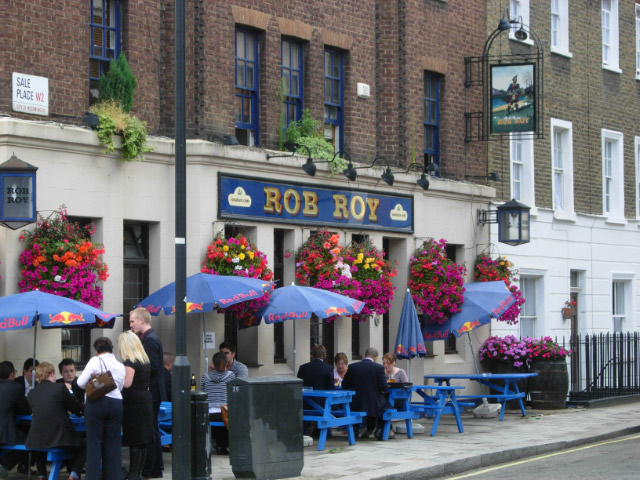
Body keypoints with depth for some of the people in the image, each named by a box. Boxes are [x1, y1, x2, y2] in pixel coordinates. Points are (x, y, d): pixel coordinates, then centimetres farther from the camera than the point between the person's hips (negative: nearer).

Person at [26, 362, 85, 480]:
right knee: (81, 446, 24)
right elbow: (77, 409, 0)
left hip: (37, 439, 4)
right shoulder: (60, 387, -8)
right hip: (60, 437, -3)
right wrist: (69, 391, 15)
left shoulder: (31, 393, 4)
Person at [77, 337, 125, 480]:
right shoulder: (120, 366, 13)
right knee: (112, 443, 8)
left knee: (94, 442, 1)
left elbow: (81, 382, -3)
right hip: (116, 403, 4)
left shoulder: (95, 361, -2)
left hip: (96, 403, -4)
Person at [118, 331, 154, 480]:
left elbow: (126, 383, -22)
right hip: (145, 400, 8)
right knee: (142, 441, 9)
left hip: (133, 403, -8)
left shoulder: (130, 362, -13)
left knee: (134, 441, -5)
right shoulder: (145, 361, 14)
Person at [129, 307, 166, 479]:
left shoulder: (150, 339, -16)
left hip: (150, 392, -10)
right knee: (152, 431, 14)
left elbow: (153, 366, -22)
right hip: (152, 392, 10)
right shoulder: (150, 337, 16)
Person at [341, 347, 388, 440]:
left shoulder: (352, 367, -2)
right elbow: (384, 388, -11)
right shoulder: (379, 368, -10)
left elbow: (344, 386, 5)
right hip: (374, 405, -3)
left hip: (356, 406, 4)